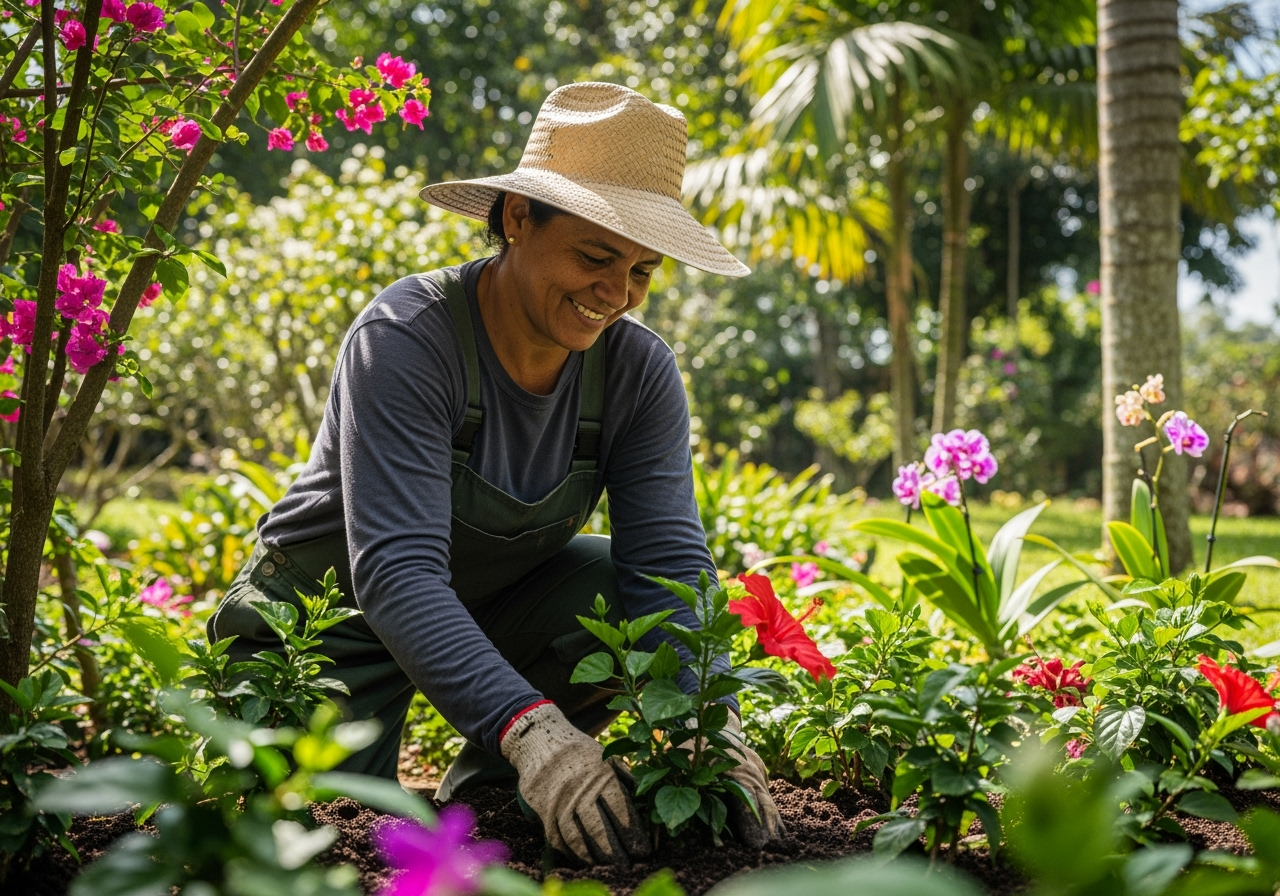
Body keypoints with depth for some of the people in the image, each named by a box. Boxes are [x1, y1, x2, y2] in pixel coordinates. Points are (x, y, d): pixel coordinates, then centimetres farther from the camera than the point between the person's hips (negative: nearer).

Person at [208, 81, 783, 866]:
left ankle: (483, 790, -1)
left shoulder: (639, 371, -14)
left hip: (492, 609, 4)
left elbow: (668, 559, -20)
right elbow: (396, 571, -39)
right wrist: (529, 727, -53)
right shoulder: (407, 339, -30)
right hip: (329, 614, -4)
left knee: (634, 594, -23)